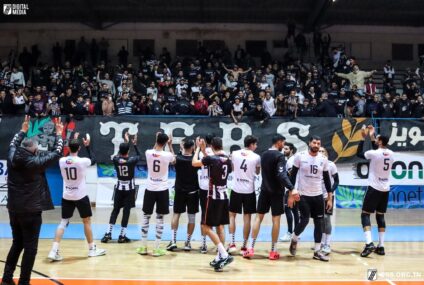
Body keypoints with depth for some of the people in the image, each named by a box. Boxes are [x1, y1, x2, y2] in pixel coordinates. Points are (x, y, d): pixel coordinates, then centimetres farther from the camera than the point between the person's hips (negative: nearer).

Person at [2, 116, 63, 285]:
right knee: (30, 248, 2)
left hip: (14, 210, 7)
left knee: (17, 244, 20)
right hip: (31, 211, -6)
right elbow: (56, 153, -2)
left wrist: (23, 130, 34)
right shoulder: (36, 162, -14)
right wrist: (59, 134, 10)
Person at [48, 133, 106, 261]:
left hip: (67, 196, 3)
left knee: (63, 222, 8)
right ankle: (92, 249, 21)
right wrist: (87, 146, 10)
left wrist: (73, 141, 22)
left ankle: (54, 251, -4)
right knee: (87, 221, 11)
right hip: (81, 196, -3)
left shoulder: (61, 161, -4)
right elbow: (93, 160, 6)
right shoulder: (82, 161, -15)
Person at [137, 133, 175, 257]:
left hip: (150, 189, 2)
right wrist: (170, 145, 19)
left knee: (146, 216, 12)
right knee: (160, 218, 4)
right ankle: (157, 248, 5)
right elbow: (174, 161, 15)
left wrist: (157, 141, 24)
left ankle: (143, 247, 15)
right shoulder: (167, 155, -10)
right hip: (162, 189, -2)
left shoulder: (148, 153, -5)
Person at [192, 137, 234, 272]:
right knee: (220, 227, 13)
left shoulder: (211, 158, -14)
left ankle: (224, 255, -12)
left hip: (214, 197, -7)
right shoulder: (227, 160, 8)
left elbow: (194, 163, -6)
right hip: (224, 197, 7)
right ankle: (220, 257, 16)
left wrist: (198, 148, 7)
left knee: (206, 227, -2)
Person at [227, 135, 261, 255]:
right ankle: (244, 246, 10)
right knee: (247, 217, 6)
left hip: (236, 189, 1)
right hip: (249, 191, -1)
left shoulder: (234, 153, 0)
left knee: (232, 215, 14)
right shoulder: (256, 157, -4)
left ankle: (232, 244, 7)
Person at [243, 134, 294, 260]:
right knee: (276, 220, 2)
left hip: (264, 190, 6)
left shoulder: (263, 154, 10)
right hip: (276, 191, -6)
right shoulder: (279, 155, -12)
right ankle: (273, 251, 7)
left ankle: (251, 248, 4)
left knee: (259, 217, 8)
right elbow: (281, 175, -23)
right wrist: (291, 188, -28)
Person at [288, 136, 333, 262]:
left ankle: (317, 251, 13)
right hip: (303, 195, -3)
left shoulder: (324, 159, 2)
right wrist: (291, 194, -8)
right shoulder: (300, 156, -7)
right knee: (304, 220, -8)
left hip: (318, 195, 4)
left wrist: (330, 198, 4)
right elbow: (293, 175, -3)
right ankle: (294, 240, 21)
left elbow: (327, 179, 8)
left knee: (319, 222, 3)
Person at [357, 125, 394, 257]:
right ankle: (381, 246, 12)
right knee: (380, 216, 13)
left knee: (365, 214, 0)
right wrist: (372, 137, 26)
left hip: (374, 188, -6)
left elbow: (359, 153, 1)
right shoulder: (390, 153, 5)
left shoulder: (374, 153, -14)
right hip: (385, 189, 6)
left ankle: (369, 244, -14)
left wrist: (363, 138, 6)